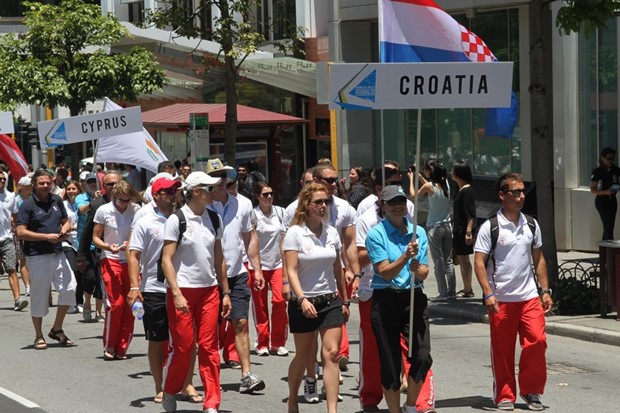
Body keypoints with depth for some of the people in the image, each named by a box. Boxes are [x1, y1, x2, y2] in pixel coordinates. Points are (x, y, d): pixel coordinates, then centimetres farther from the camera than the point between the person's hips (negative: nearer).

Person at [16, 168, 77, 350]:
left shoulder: (56, 200, 11)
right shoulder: (27, 205, -7)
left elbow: (66, 220, 23)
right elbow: (21, 232, -12)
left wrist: (64, 230, -1)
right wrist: (47, 236, -16)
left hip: (57, 253, 5)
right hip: (37, 256, -5)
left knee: (69, 287, -5)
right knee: (39, 295, 1)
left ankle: (57, 329, 11)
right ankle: (39, 336, 14)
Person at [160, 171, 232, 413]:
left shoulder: (214, 220, 9)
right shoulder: (176, 220, -8)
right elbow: (166, 260, -10)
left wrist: (226, 292, 12)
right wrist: (177, 294, -17)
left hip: (209, 290, 4)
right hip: (182, 291, -4)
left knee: (209, 347, 1)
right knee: (182, 346, 0)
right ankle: (170, 393, 23)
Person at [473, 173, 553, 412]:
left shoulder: (531, 225, 9)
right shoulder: (490, 227, -6)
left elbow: (539, 260, 16)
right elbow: (479, 262, -8)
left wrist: (545, 290, 10)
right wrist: (488, 294, -16)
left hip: (529, 296, 3)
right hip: (501, 300, -3)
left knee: (537, 340, -8)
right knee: (502, 350, 3)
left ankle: (531, 392, 7)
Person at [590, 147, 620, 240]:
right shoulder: (597, 172, -10)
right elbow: (592, 190, -11)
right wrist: (606, 192, -26)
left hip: (612, 200, 5)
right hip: (601, 201, -5)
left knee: (609, 227, 8)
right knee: (608, 226, -14)